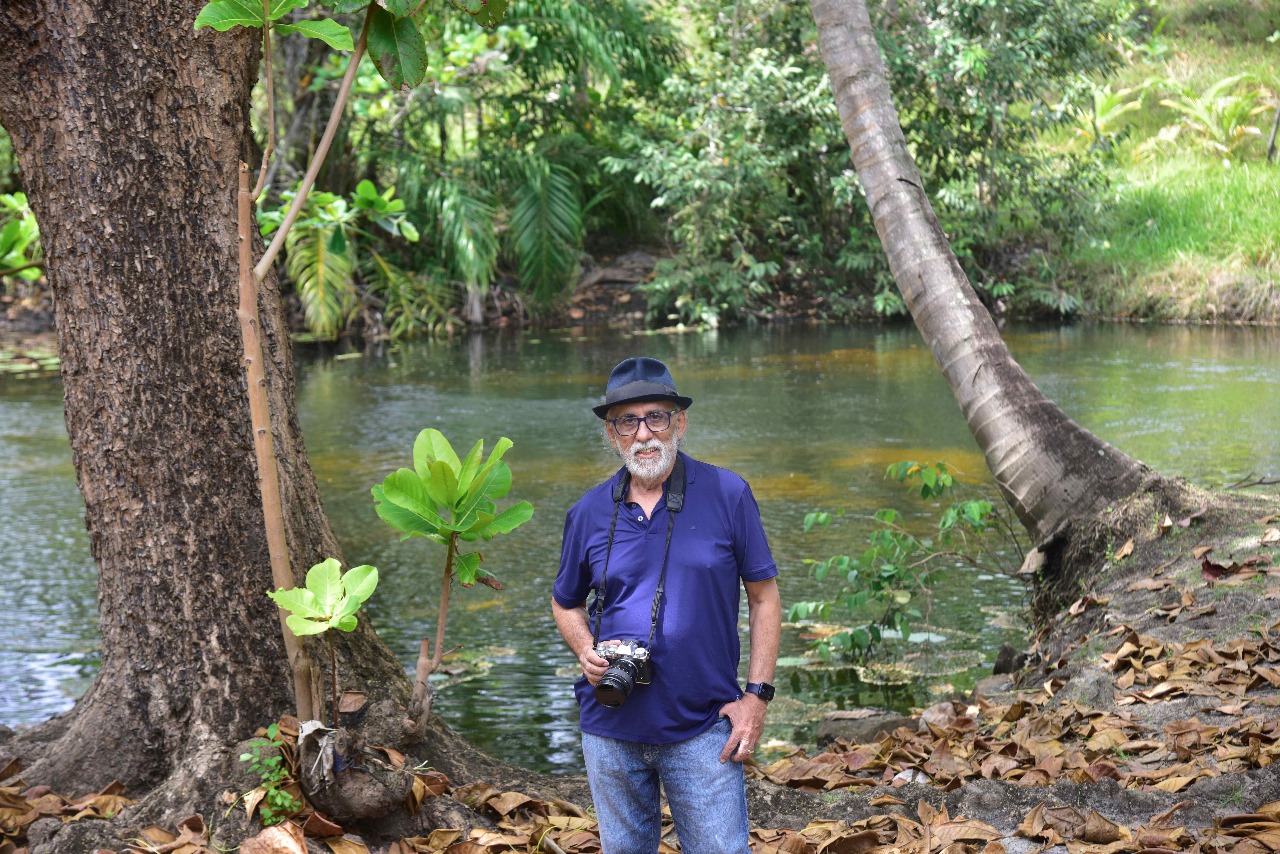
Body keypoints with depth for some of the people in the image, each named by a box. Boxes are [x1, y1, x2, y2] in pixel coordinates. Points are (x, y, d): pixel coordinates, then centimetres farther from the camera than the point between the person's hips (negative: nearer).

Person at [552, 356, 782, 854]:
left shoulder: (728, 496, -4)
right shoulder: (589, 513, 3)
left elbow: (764, 598, 0)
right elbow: (565, 603, 16)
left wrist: (757, 695, -7)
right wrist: (587, 651, -5)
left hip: (703, 727, -3)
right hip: (611, 727, 3)